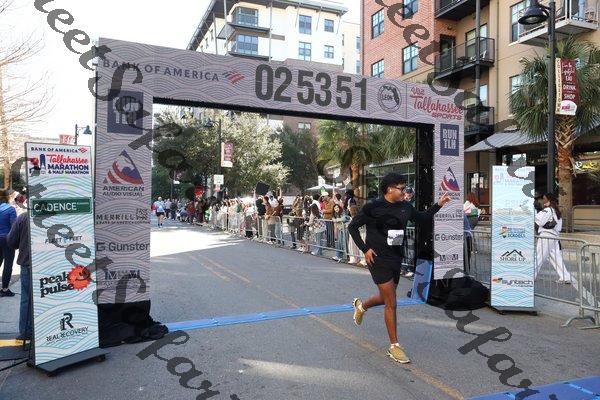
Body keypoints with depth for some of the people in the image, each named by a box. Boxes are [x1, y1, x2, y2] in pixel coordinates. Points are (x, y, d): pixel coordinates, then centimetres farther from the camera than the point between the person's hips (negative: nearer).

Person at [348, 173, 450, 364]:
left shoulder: (405, 207, 3)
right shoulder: (373, 207, -13)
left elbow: (422, 218, 21)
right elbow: (352, 227, -6)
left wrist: (438, 204, 8)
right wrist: (365, 249, -12)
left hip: (396, 259, 7)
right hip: (379, 260, -7)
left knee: (386, 298, 20)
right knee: (391, 303, -4)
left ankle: (361, 305, 51)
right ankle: (394, 346, 11)